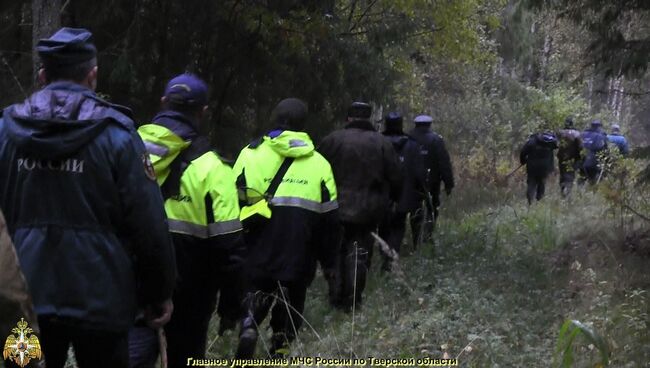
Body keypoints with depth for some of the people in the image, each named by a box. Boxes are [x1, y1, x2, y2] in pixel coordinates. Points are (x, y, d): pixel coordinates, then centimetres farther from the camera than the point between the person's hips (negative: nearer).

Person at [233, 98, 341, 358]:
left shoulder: (251, 153, 1)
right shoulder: (319, 163, 4)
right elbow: (329, 221, 6)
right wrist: (329, 262, 16)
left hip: (257, 253, 0)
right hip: (298, 259, 0)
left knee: (256, 291, 17)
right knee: (290, 305, 16)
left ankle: (248, 323, -9)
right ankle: (280, 348, 13)